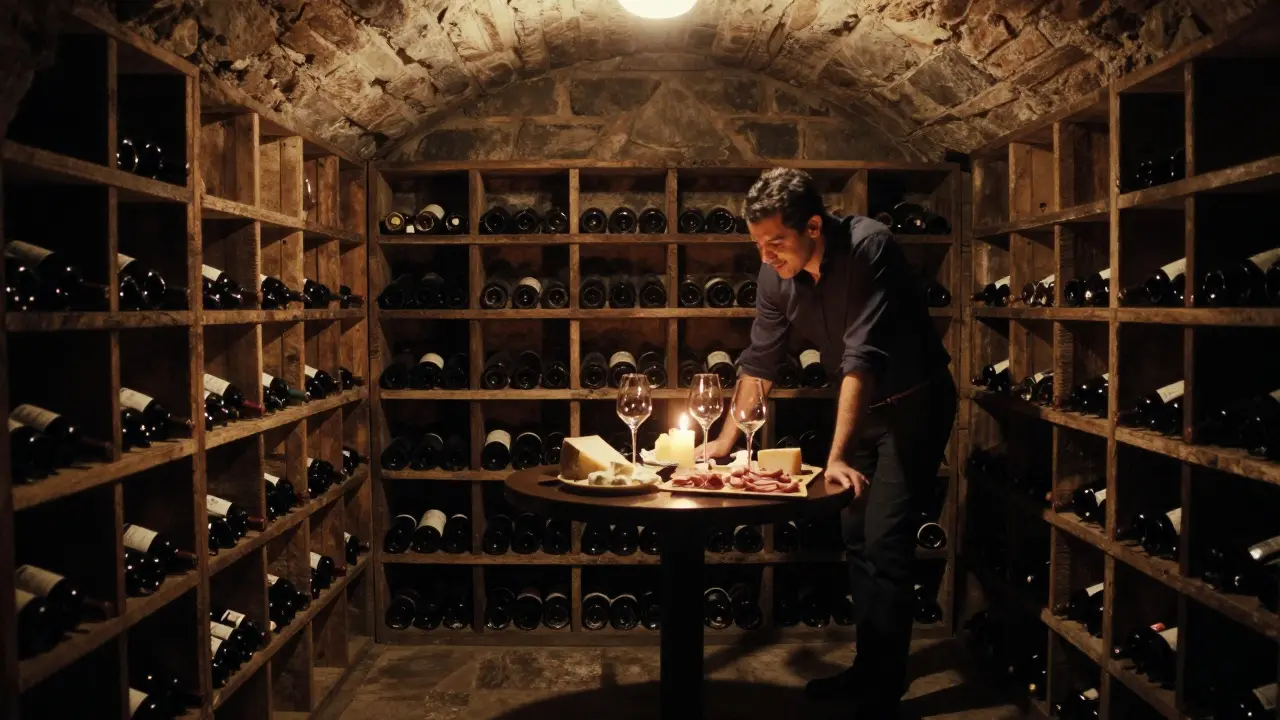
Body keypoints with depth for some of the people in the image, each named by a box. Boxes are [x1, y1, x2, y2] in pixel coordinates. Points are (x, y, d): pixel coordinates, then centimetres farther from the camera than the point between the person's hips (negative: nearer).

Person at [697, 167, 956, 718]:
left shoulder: (868, 248, -29)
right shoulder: (776, 274, -9)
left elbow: (863, 356, -34)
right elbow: (760, 360, 0)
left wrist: (836, 456, -37)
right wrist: (727, 439, -3)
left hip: (912, 402, -6)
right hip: (858, 404, 7)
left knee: (884, 539, -11)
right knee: (855, 533, 10)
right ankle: (868, 668, 24)